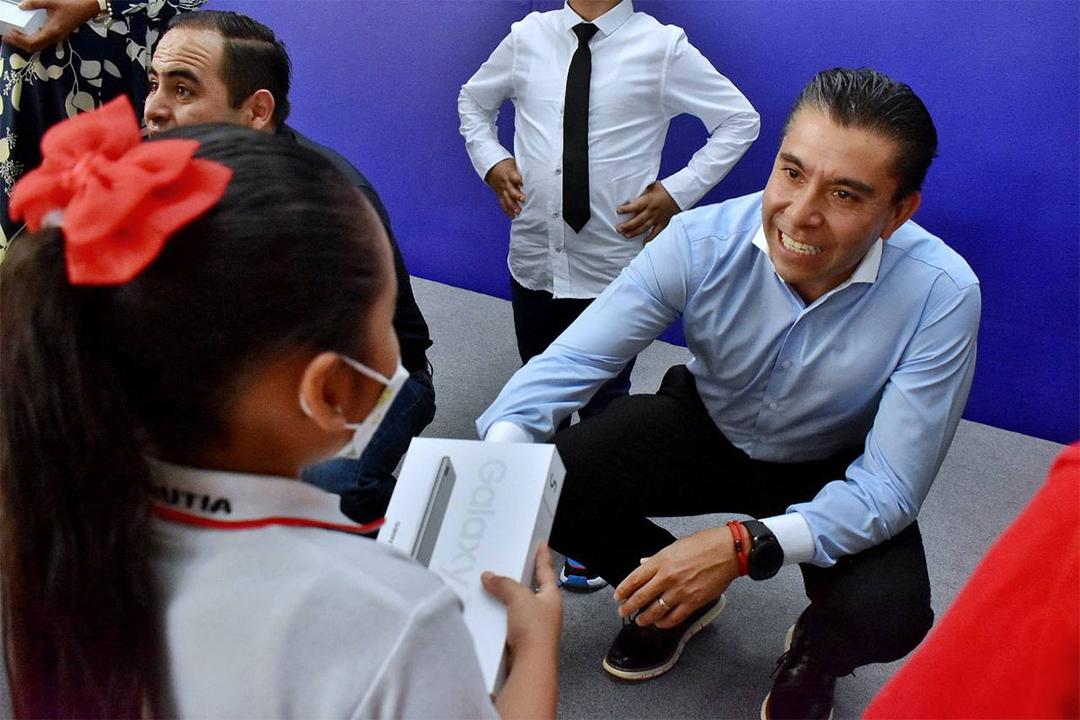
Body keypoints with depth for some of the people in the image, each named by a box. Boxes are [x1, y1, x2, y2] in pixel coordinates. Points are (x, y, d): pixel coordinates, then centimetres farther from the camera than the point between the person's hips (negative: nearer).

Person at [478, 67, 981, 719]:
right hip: (707, 425, 2)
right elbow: (574, 358, -20)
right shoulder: (704, 242, -27)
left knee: (887, 613, -31)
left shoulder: (941, 293, -31)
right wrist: (501, 452, -40)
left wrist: (745, 546, -42)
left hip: (834, 472, -2)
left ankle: (816, 654, 11)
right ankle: (676, 598, 14)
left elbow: (889, 490, -28)